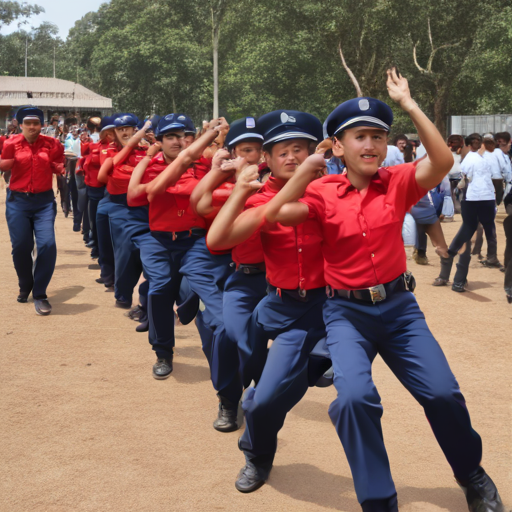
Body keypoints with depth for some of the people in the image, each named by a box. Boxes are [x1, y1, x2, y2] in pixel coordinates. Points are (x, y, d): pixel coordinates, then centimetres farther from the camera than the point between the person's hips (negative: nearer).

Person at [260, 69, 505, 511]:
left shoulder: (398, 182, -2)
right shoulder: (323, 193, -3)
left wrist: (408, 103, -19)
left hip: (399, 306, 1)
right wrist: (306, 171, -19)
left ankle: (472, 474, 22)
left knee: (443, 393, -10)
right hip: (347, 313, -1)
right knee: (354, 397, -23)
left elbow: (443, 160, -20)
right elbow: (274, 214, -15)